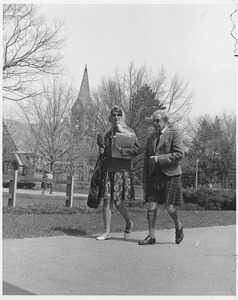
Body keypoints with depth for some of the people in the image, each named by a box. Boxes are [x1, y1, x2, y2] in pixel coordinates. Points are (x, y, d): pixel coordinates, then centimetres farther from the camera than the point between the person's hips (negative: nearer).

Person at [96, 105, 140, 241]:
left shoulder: (129, 132, 2)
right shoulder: (107, 133, 17)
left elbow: (136, 149, -8)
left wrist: (120, 150, -17)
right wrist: (102, 150, 7)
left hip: (122, 168, -5)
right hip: (108, 167, 5)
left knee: (118, 201, -7)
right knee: (107, 200, -1)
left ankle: (129, 222, 22)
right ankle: (107, 232, 5)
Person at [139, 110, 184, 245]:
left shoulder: (174, 134, -1)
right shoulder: (151, 137, 17)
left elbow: (179, 154, -11)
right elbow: (147, 160, 18)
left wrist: (159, 158, -16)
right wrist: (144, 180, 14)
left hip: (171, 174, -5)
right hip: (154, 175, 5)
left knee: (169, 206, -6)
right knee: (152, 206, -1)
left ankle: (178, 226, 23)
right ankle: (151, 236, 6)